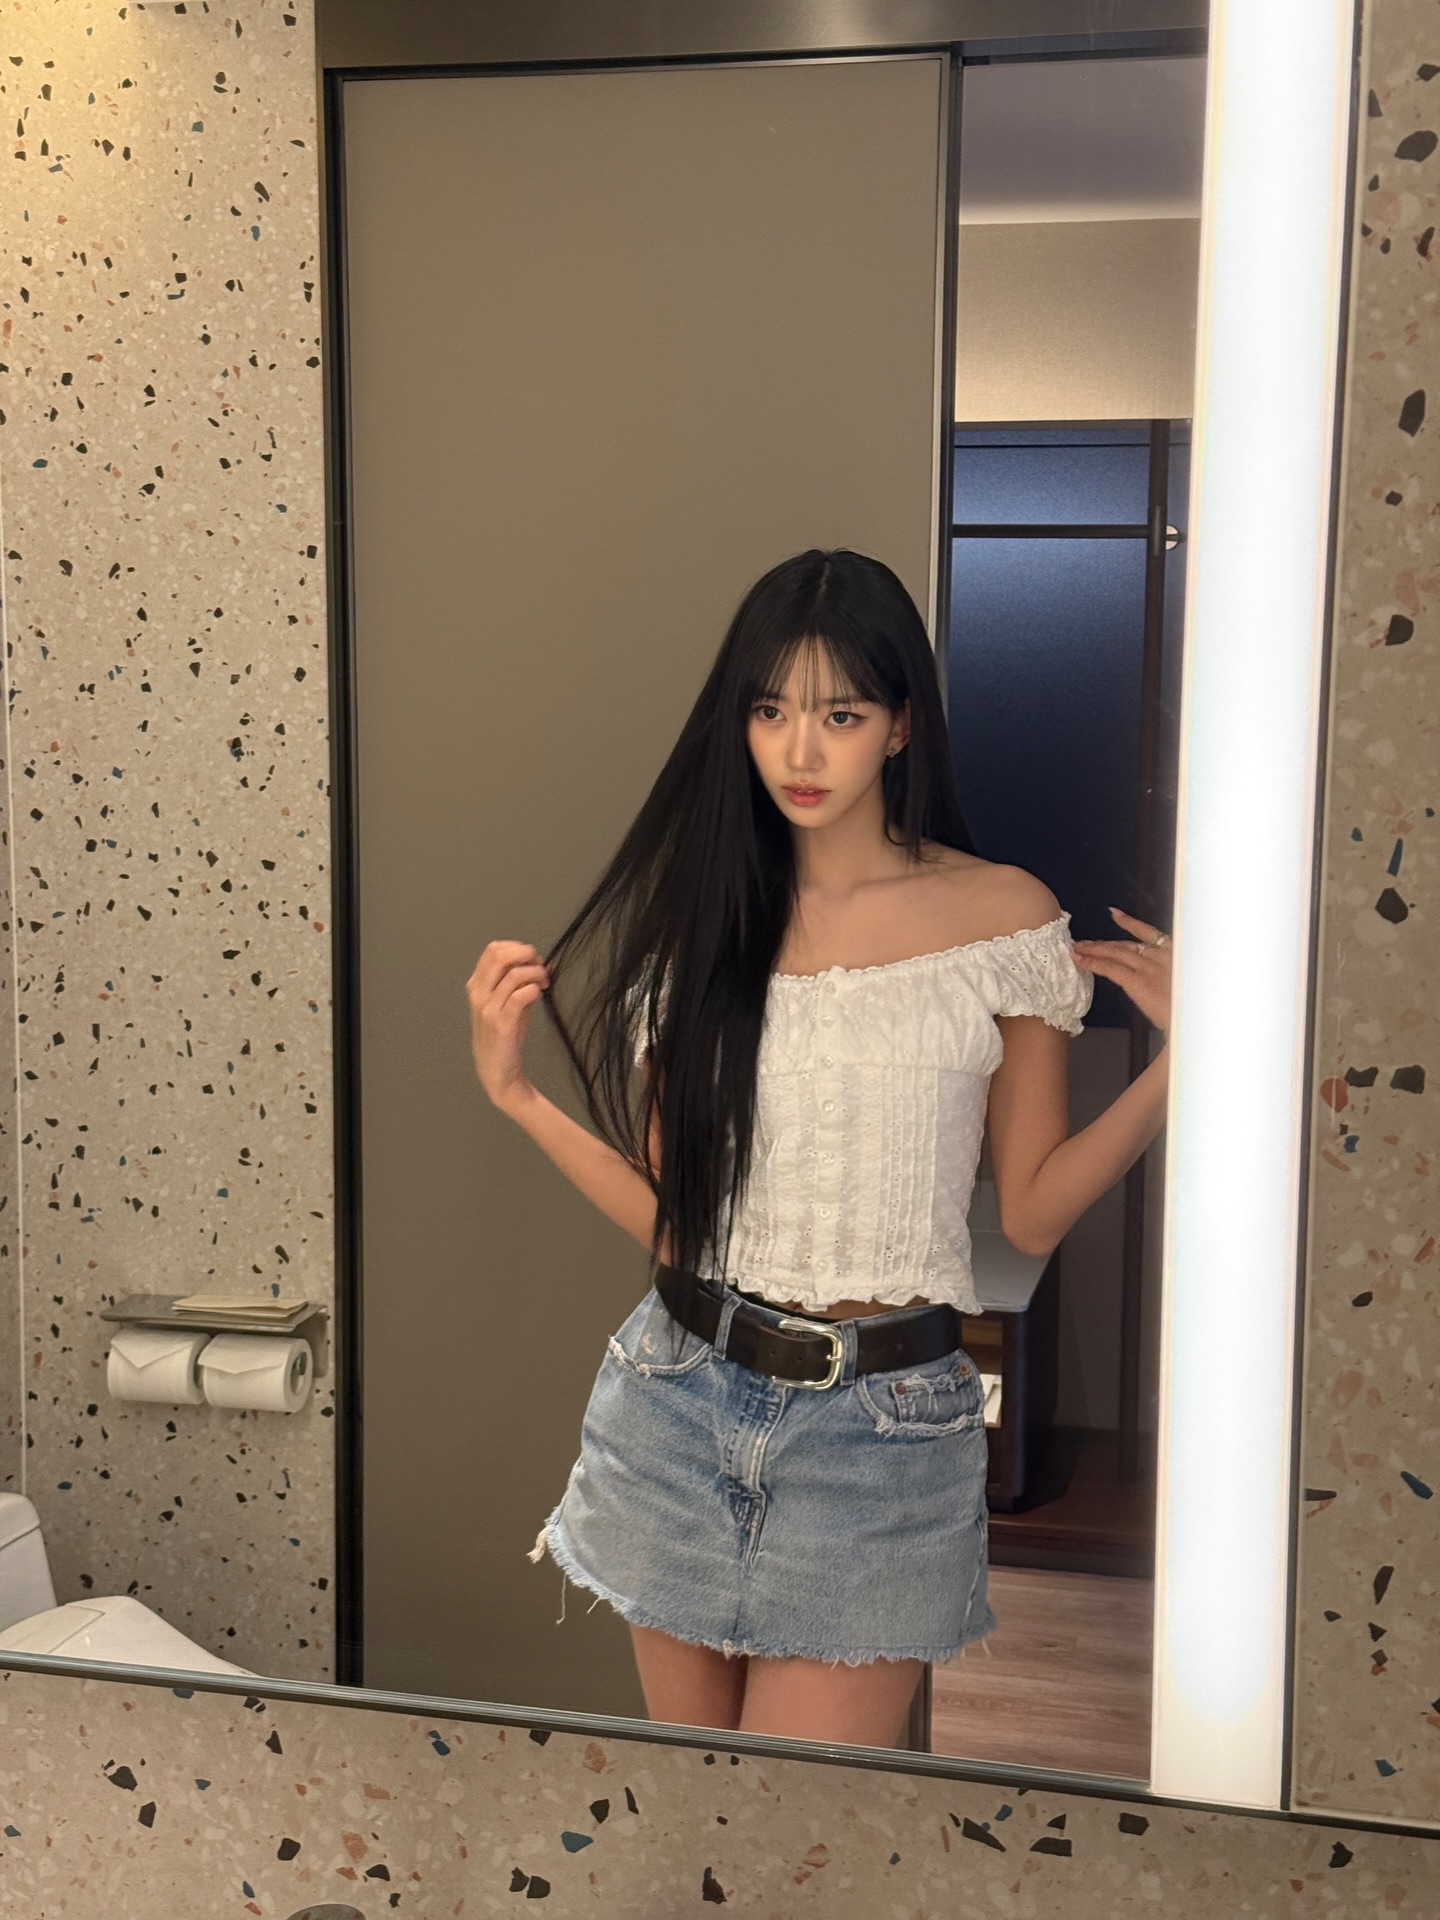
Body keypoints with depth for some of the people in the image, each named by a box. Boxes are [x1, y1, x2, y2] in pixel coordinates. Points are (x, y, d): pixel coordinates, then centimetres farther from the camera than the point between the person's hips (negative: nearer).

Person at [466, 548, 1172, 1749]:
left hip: (883, 1425, -2)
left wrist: (1178, 1068, -13)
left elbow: (1032, 1212, -2)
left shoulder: (1003, 919, -4)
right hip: (681, 1404, 3)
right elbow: (667, 1209, 4)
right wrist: (513, 1090, -5)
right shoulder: (699, 916, 3)